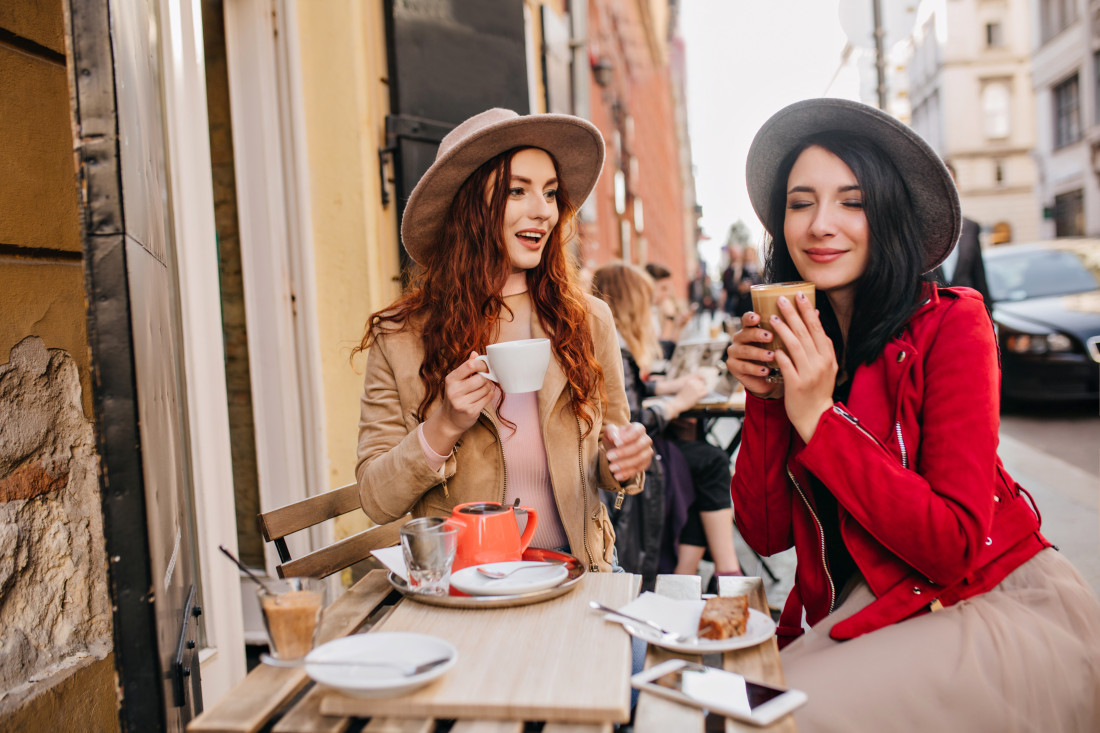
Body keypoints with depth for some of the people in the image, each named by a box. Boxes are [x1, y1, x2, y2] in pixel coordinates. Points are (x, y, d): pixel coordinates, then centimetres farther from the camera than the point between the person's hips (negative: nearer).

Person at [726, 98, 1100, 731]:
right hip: (859, 609, 5)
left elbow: (954, 544, -20)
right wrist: (765, 398, -15)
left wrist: (819, 419, -25)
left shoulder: (950, 322, -13)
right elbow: (766, 534, -3)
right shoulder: (794, 342, 0)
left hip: (1000, 605, -4)